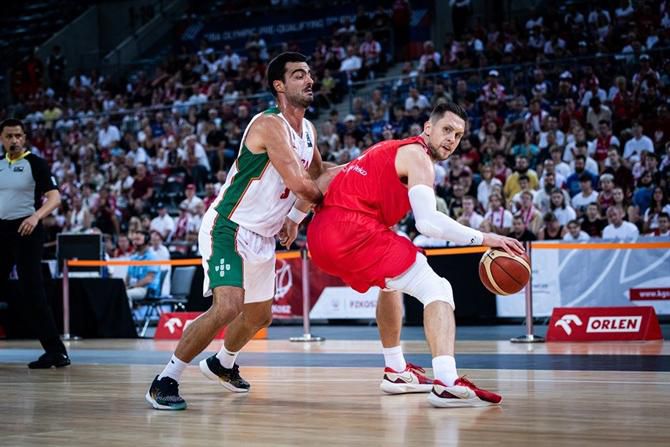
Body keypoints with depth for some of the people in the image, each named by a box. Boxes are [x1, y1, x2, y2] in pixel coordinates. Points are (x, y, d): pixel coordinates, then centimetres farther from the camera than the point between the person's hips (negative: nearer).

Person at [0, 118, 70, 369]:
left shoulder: (35, 163, -5)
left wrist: (36, 216, -29)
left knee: (32, 292, -12)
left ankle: (56, 352, -8)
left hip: (25, 230, -6)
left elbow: (55, 198, -13)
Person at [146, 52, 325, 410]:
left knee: (260, 315, 22)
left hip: (262, 236, 10)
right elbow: (299, 183, -26)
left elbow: (318, 174, 26)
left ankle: (222, 364, 51)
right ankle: (165, 381, -16)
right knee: (228, 306, -27)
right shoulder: (269, 124, -21)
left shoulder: (308, 130, 8)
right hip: (228, 228, -9)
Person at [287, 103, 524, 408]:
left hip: (319, 236, 10)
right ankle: (446, 383, -31)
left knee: (392, 282, 35)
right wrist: (483, 239, -14)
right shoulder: (417, 156, -2)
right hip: (353, 230, -10)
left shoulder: (390, 150, 27)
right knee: (437, 289, -11)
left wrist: (294, 217, 38)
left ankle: (395, 371, 37)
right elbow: (428, 222, -17)